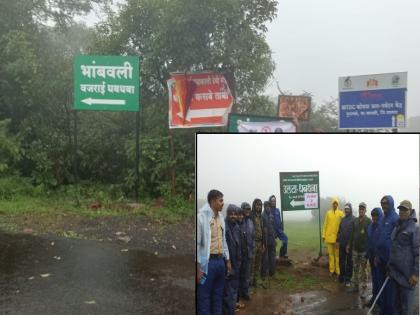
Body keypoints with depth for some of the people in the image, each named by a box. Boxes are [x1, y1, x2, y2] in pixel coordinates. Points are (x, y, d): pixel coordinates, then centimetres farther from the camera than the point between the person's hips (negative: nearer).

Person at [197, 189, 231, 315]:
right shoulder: (202, 216, -11)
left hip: (220, 260, 7)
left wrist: (227, 260, 16)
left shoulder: (220, 217, 11)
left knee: (218, 295, 15)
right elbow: (197, 242, -13)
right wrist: (198, 267, -15)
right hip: (208, 261, -7)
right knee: (204, 296, 1)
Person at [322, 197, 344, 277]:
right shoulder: (328, 213, 6)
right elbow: (325, 225, 7)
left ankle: (338, 271, 9)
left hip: (338, 237, -2)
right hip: (329, 237, 3)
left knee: (337, 254, 2)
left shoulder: (341, 213, -1)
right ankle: (332, 270, 16)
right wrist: (323, 235, 5)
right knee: (331, 254, 9)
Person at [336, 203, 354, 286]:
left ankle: (348, 279, 12)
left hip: (349, 244, -6)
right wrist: (338, 241, 9)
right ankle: (342, 277, 23)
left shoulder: (353, 219, -9)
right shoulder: (343, 219, 12)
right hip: (342, 244, 6)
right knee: (341, 261, 12)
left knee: (349, 262, 5)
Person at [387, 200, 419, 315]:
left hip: (406, 272, -7)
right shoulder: (397, 226, 13)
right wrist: (389, 266, 19)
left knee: (406, 301, 1)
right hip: (395, 270, 7)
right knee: (397, 299, 16)